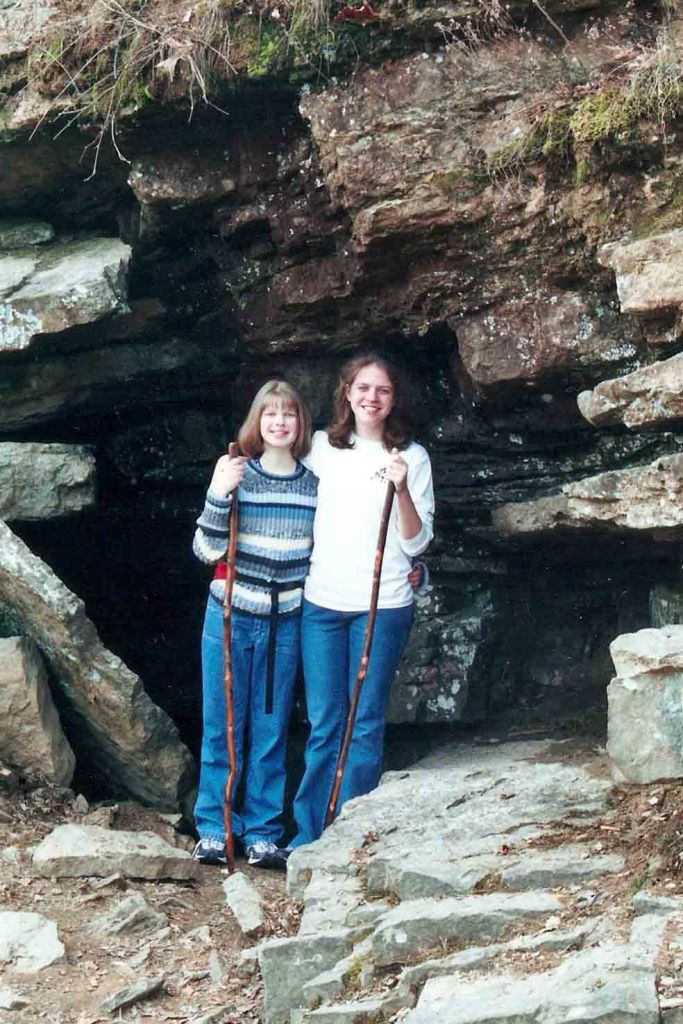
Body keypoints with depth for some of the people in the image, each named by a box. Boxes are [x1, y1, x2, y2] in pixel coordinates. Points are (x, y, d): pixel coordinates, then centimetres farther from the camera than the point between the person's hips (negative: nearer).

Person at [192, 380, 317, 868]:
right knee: (223, 727, 5)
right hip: (231, 620, -2)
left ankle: (263, 835, 16)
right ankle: (215, 829, 16)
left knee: (271, 731, 7)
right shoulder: (238, 475, -5)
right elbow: (207, 550, -10)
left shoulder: (315, 483, 3)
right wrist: (218, 494, -23)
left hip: (284, 624, 2)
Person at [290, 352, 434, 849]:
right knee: (323, 724, 7)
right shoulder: (321, 447, 7)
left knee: (365, 724, 3)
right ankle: (310, 833, 15)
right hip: (322, 602, 2)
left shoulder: (412, 457, 0)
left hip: (383, 606, -2)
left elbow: (416, 543, -4)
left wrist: (401, 488, -17)